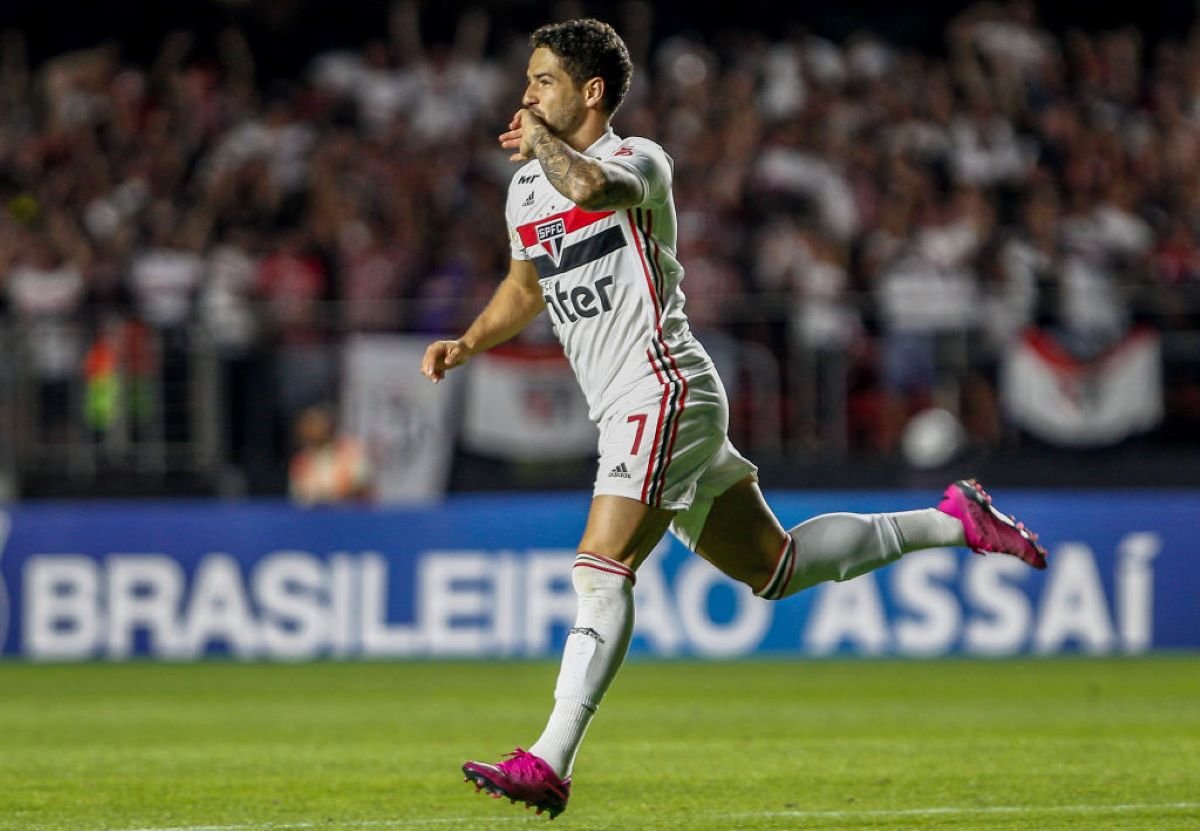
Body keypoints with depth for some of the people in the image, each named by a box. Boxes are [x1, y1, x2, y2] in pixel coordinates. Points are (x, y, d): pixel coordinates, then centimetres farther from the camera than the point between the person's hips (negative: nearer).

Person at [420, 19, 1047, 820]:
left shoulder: (637, 160, -10)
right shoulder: (526, 188, 15)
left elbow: (589, 186, -35)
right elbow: (528, 285, 32)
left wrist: (541, 141, -17)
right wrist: (467, 343, 17)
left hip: (664, 393, -9)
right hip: (629, 413, 9)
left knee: (601, 571, -17)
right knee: (776, 568, 13)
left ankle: (549, 764, -21)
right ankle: (953, 522, 24)